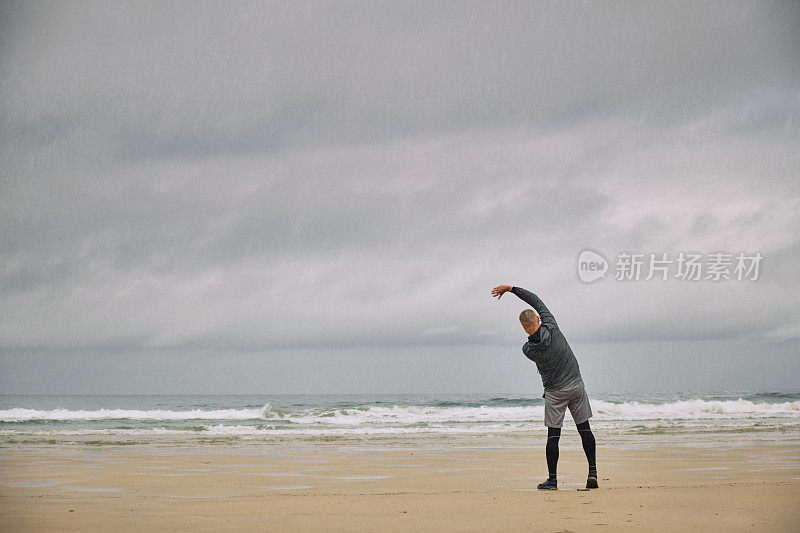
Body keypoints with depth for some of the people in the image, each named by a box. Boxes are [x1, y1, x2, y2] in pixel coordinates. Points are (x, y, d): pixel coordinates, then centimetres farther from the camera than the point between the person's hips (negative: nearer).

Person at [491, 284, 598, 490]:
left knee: (553, 435, 3)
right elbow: (537, 301, -1)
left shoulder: (528, 349, -14)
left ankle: (552, 479, 4)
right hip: (576, 384, 2)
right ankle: (592, 472, 3)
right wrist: (510, 288, 4)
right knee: (584, 428, 8)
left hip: (555, 392, -2)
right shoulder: (551, 327, -12)